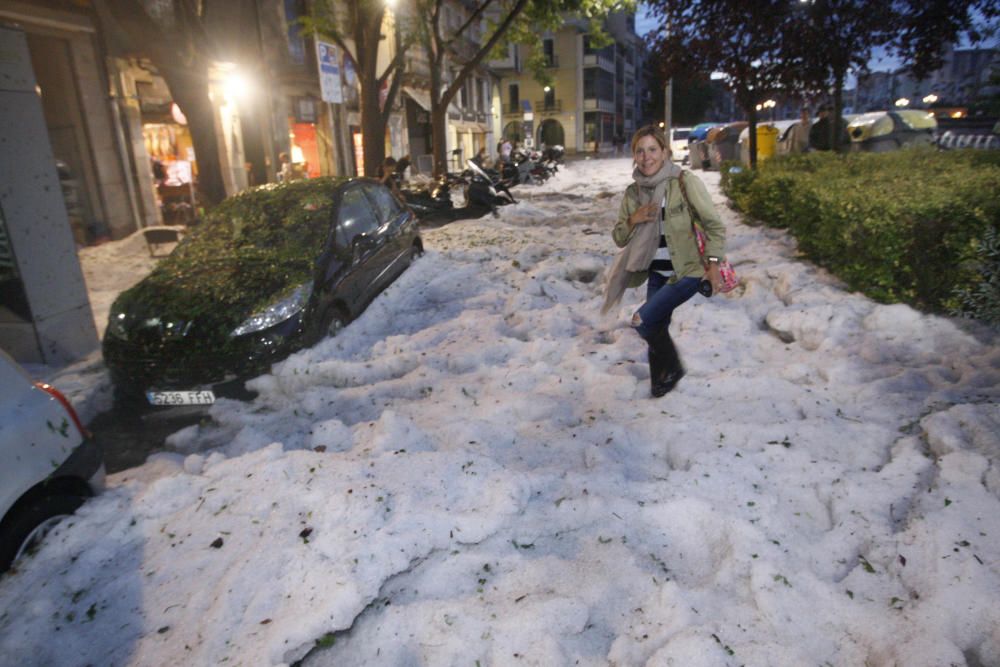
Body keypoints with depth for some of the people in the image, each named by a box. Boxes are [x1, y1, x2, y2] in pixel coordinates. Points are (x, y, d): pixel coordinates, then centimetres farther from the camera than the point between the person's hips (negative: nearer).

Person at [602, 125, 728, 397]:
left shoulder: (685, 182, -12)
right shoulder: (633, 193, 2)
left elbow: (714, 225, -9)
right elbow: (619, 238, 8)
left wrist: (713, 264, -17)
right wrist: (633, 220, -11)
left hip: (687, 271, -5)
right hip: (656, 272, 5)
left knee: (643, 320, -16)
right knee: (656, 329, 9)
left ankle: (672, 369, 10)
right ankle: (660, 382, 32)